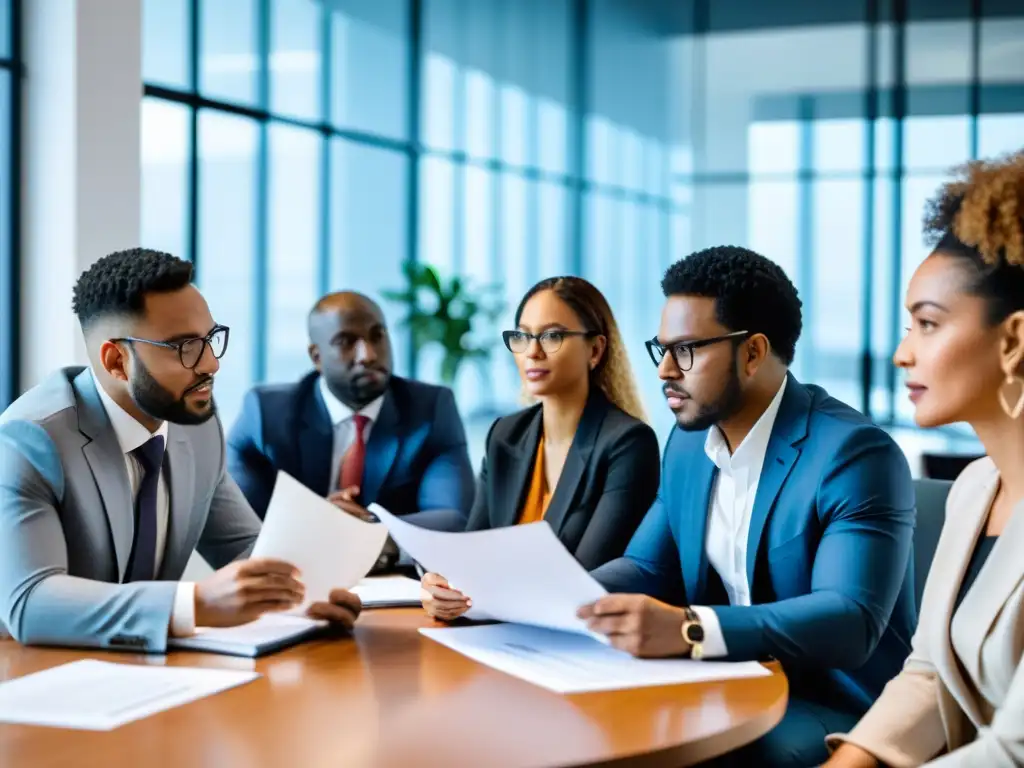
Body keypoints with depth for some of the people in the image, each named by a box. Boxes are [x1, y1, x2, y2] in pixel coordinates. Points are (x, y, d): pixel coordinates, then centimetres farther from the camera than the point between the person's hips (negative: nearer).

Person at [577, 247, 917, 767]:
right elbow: (648, 568, 11)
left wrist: (689, 630, -43)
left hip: (834, 707, -6)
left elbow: (851, 620, -29)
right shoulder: (688, 442, 7)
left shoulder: (854, 453, -19)